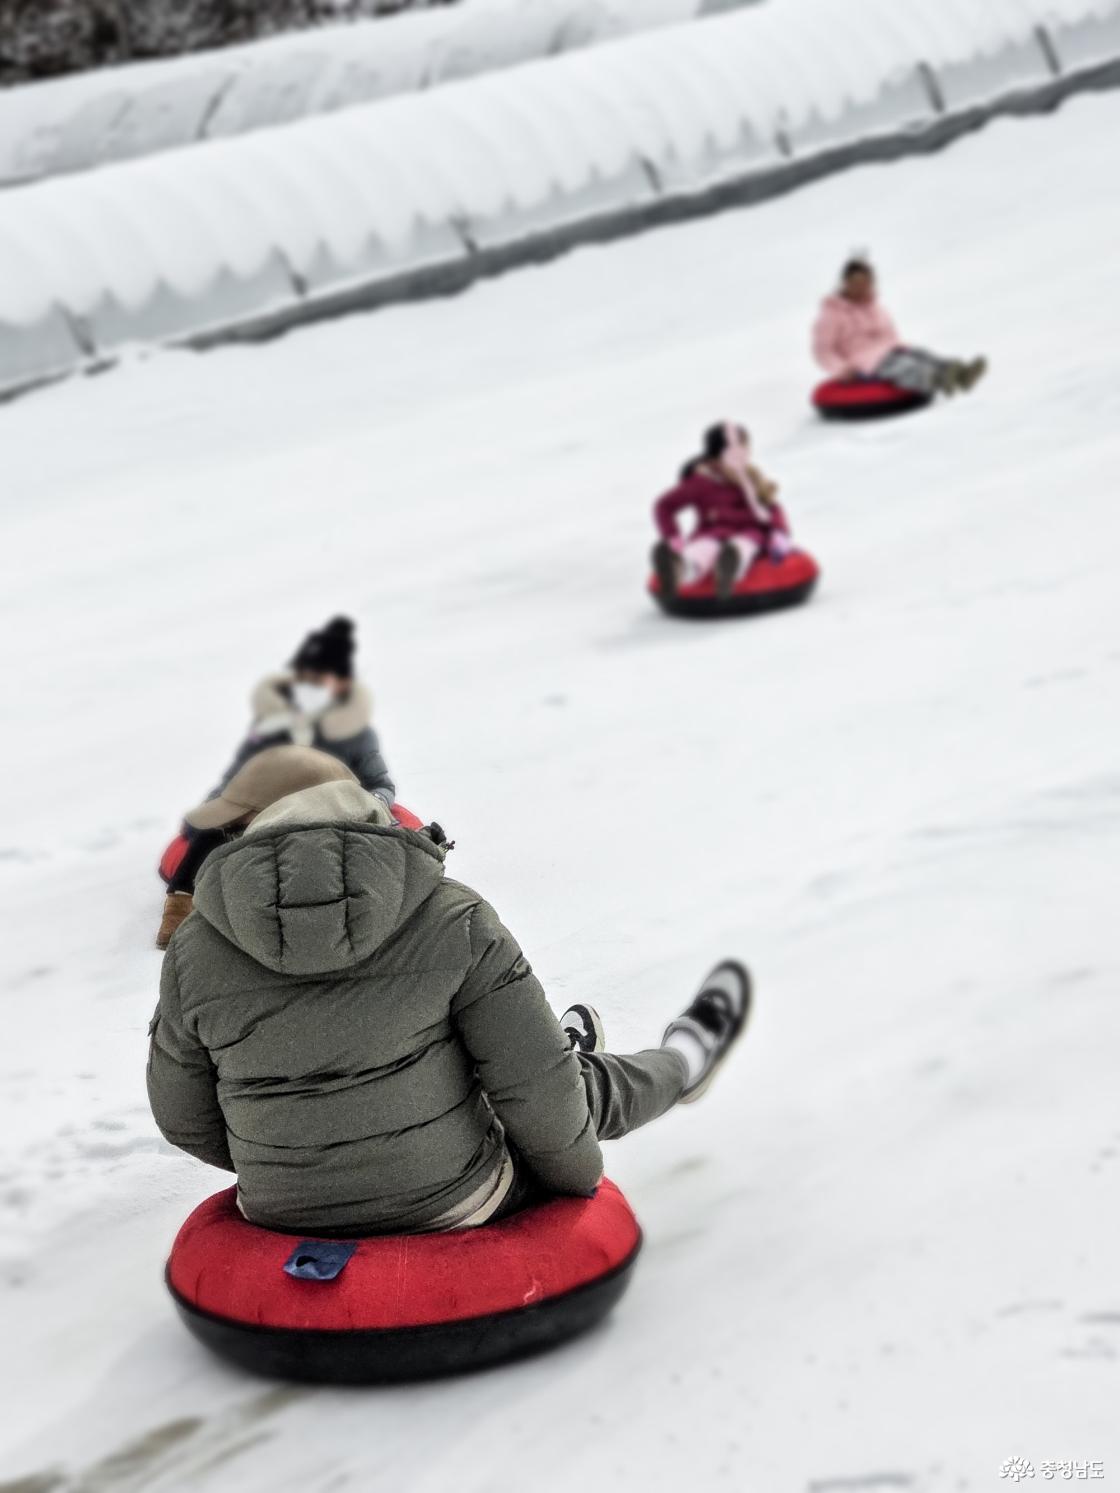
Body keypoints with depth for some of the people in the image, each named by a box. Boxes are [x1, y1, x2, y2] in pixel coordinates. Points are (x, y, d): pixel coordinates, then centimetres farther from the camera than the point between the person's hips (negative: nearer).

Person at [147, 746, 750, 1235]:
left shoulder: (195, 948, -9)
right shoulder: (451, 919, -14)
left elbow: (184, 1118, 1)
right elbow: (539, 1091, -13)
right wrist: (576, 1174, 7)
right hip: (455, 1208, -4)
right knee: (581, 1092, 27)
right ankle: (679, 1065, 58)